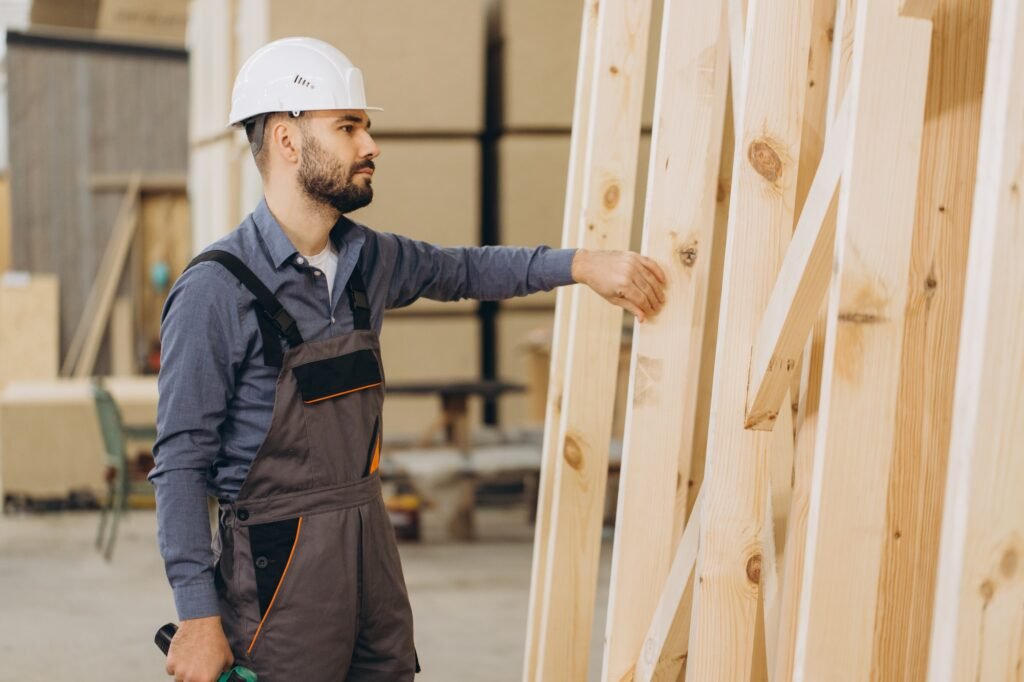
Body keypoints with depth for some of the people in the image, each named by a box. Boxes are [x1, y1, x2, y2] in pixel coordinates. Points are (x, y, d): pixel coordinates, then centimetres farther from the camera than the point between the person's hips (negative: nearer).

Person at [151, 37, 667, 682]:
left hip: (372, 544, 7)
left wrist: (582, 263, 15)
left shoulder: (367, 258, 6)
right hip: (277, 563, -7)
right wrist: (198, 616, -17)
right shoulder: (215, 292, -15)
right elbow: (181, 464, -14)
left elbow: (462, 270, 26)